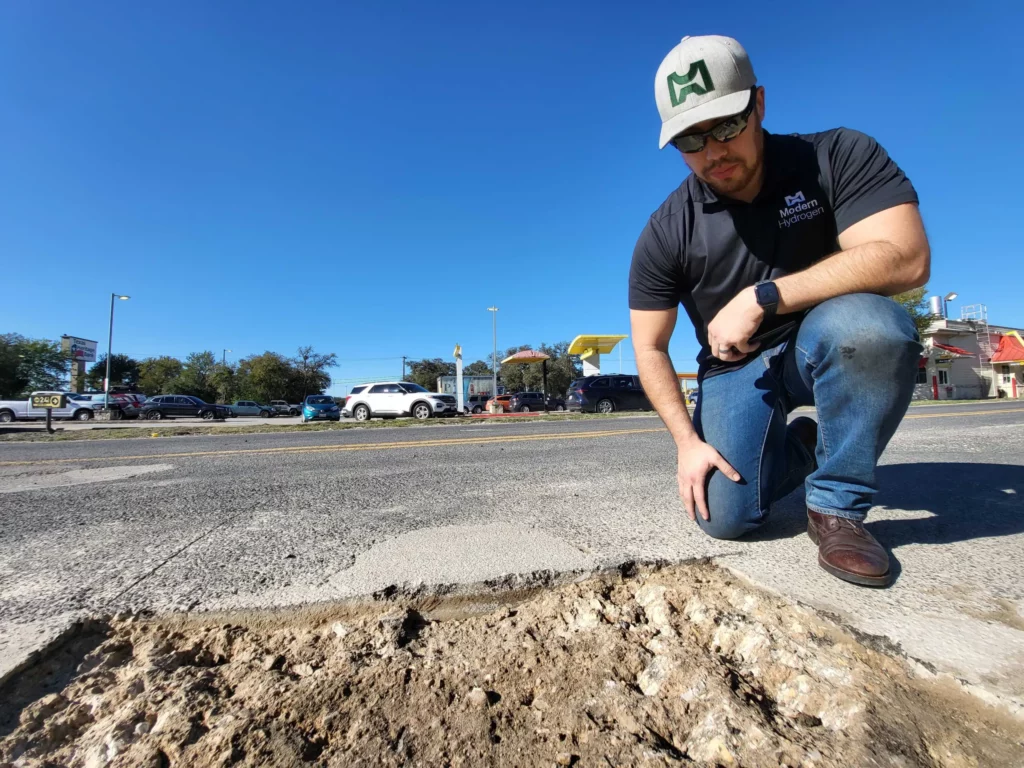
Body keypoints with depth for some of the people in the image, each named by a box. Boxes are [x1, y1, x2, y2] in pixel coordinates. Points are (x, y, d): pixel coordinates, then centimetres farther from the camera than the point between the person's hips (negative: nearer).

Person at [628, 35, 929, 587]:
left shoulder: (838, 156, -12)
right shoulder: (666, 233, -11)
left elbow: (906, 258, -24)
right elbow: (650, 350, -10)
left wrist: (761, 297, -30)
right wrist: (688, 441, -18)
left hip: (825, 349, 0)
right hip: (734, 368, 1)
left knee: (868, 322, -36)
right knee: (725, 515, -14)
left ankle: (836, 504, -14)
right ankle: (797, 447, 19)